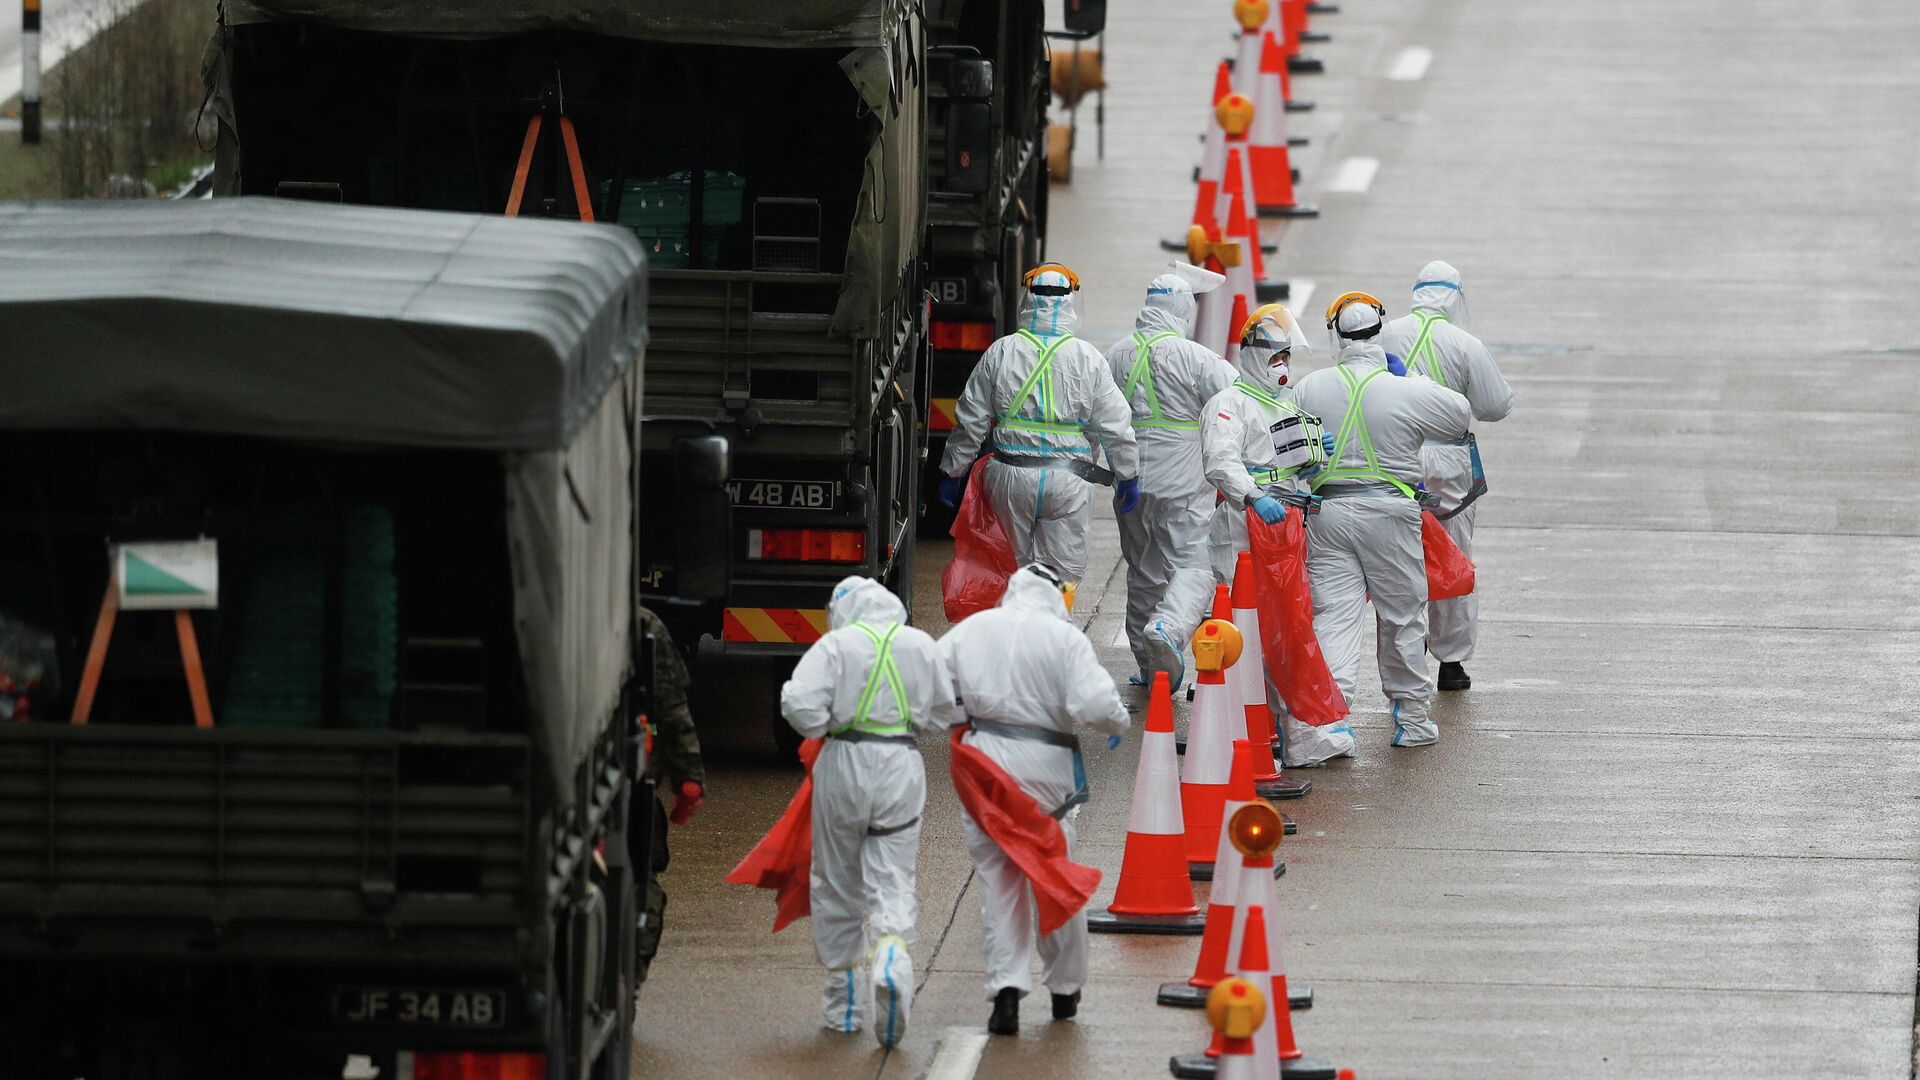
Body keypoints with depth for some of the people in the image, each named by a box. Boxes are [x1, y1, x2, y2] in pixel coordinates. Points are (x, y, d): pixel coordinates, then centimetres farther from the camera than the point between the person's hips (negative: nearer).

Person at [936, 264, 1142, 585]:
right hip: (1067, 483, -1)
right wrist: (1128, 478, 13)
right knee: (1064, 570, 3)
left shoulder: (1000, 353, 0)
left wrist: (953, 473, 16)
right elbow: (1115, 426, 0)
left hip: (1010, 477, 1)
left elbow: (970, 421, 5)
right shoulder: (1088, 359, -3)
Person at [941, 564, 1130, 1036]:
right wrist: (1119, 722, 6)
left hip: (984, 762, 2)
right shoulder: (1066, 638, -7)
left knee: (997, 879, 7)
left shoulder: (973, 628, 3)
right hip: (1046, 767, -1)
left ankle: (1006, 987, -6)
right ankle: (1064, 990, 25)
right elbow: (1094, 705, -15)